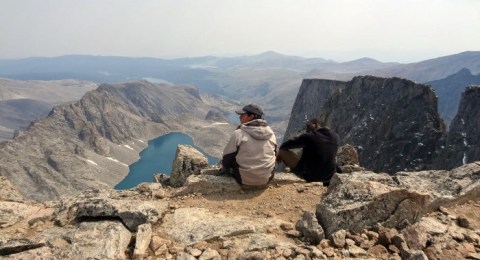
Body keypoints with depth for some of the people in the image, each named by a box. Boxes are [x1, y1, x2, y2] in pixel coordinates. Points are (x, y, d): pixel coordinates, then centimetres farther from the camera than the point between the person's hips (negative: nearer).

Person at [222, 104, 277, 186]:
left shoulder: (239, 133, -14)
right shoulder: (271, 133, 0)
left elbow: (226, 159, -7)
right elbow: (274, 155, 11)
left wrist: (225, 165, 16)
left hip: (245, 180, -5)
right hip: (267, 178, 5)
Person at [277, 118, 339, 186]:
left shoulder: (309, 136, -16)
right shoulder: (335, 136, 0)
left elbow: (286, 145, -8)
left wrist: (280, 153, 13)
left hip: (309, 175, -6)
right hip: (328, 177, 6)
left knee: (283, 151, 0)